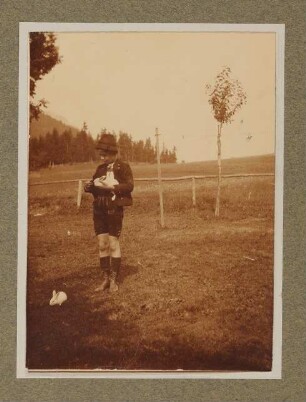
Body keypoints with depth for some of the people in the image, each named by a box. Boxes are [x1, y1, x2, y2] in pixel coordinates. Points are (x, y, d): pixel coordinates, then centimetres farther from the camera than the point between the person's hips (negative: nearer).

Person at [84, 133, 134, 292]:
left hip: (114, 209, -5)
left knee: (113, 244, -1)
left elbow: (130, 186, -14)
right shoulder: (100, 168, 15)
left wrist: (111, 186, -22)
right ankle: (106, 278, 16)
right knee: (102, 245, 7)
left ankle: (114, 280, 8)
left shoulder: (123, 167, -2)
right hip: (99, 210, 6)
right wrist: (89, 186, -1)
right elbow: (95, 187, 21)